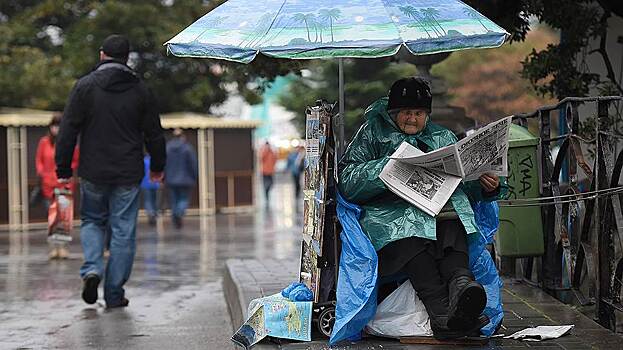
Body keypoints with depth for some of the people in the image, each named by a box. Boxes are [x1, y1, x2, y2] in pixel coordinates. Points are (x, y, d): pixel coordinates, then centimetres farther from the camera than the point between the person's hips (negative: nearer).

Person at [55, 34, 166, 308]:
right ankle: (115, 293, 6)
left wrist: (63, 169, 0)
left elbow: (68, 130, -5)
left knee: (92, 221, 19)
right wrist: (157, 166, 22)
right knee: (123, 231, 5)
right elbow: (154, 133, 8)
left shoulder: (85, 86, -2)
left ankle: (91, 269, -4)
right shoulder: (140, 90, 2)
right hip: (128, 174, 0)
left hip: (93, 172, 0)